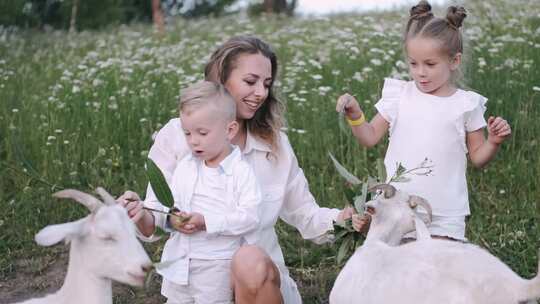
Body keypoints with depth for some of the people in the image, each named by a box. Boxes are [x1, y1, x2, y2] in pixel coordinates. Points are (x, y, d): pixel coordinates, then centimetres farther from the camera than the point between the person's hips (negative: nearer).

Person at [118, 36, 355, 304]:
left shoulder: (275, 143, 5)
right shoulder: (175, 136, -2)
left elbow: (304, 214, 10)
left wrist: (341, 219, -11)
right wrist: (139, 214, -25)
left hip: (262, 279, 2)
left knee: (251, 261, -31)